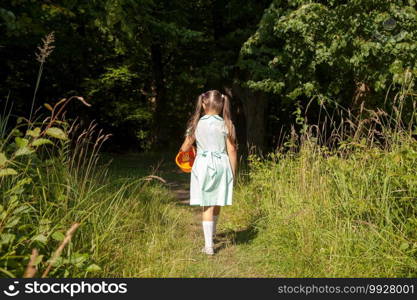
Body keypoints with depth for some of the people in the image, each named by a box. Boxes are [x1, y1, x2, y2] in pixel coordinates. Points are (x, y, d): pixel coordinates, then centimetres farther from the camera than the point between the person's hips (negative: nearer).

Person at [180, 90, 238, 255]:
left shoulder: (197, 124, -1)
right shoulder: (226, 124, -3)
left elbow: (185, 148, 6)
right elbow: (232, 151, -4)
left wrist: (181, 149, 30)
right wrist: (233, 173, 6)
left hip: (203, 165, -1)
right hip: (222, 165, 1)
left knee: (207, 206, 2)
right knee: (217, 204, 18)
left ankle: (209, 245, 0)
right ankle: (212, 233, 42)